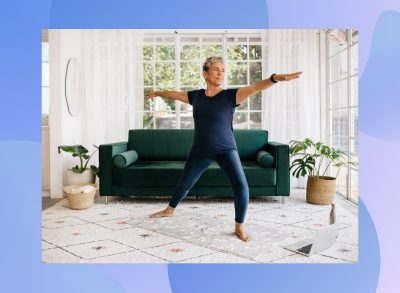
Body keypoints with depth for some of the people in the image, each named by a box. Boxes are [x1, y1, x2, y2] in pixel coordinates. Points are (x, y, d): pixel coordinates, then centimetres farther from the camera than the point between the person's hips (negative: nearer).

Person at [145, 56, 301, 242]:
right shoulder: (195, 96, 0)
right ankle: (169, 210, 45)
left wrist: (274, 78, -45)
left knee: (241, 186, -18)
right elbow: (175, 94, 18)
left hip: (226, 150, -3)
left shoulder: (231, 95, -11)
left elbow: (254, 88, -27)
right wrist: (157, 93, 35)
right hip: (200, 150, 3)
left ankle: (239, 226, 3)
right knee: (185, 183, 18)